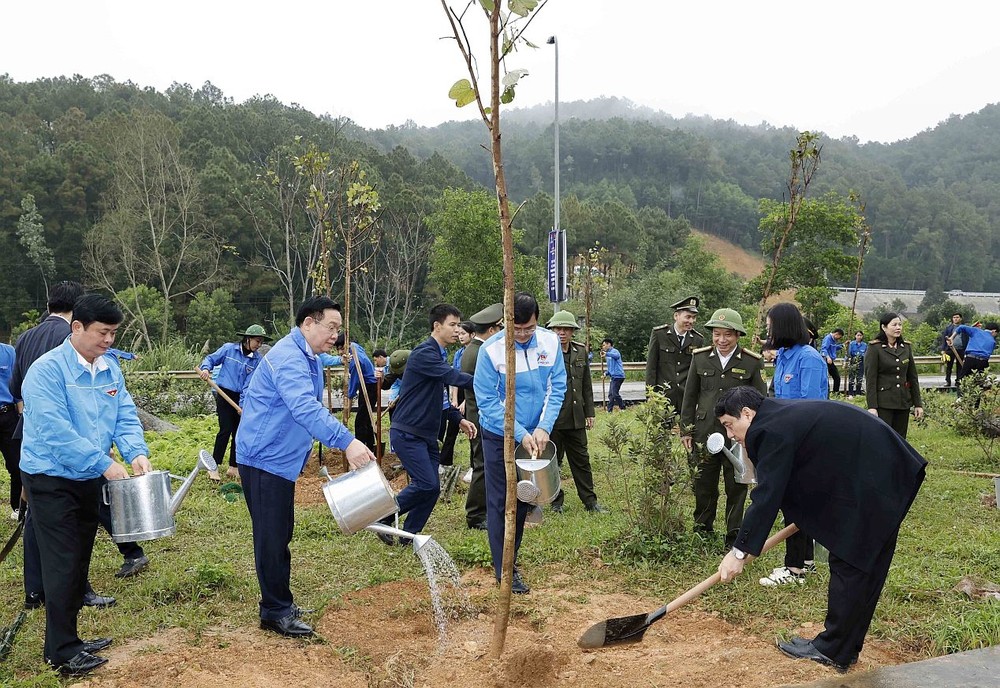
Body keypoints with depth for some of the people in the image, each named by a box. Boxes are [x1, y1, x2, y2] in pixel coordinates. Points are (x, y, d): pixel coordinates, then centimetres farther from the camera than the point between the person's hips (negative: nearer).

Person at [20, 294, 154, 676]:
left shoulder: (110, 368, 4)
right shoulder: (48, 370, -19)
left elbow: (125, 415, 1)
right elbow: (56, 432, -26)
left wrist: (136, 452, -17)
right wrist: (104, 463, -26)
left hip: (89, 480, 7)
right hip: (52, 480, -7)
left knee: (79, 562, 15)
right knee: (63, 565, -4)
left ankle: (67, 639, 28)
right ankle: (61, 653, 7)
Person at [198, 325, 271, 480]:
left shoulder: (257, 360, 0)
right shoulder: (229, 348, -5)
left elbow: (250, 383, -5)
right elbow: (211, 359, 6)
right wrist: (206, 369, -16)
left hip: (242, 398, 4)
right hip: (224, 394, -4)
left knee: (239, 432, 6)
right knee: (226, 430, -11)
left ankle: (233, 468, 18)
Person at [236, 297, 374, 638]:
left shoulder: (308, 358, 13)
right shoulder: (288, 357, -22)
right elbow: (306, 409, -37)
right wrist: (346, 441, -45)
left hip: (280, 458, 10)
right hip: (265, 459, -10)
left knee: (280, 534, 16)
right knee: (272, 538, -3)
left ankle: (278, 603, 27)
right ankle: (276, 613, 6)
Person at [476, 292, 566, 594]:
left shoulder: (550, 342, -10)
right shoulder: (491, 349, -21)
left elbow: (557, 388, -6)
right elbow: (487, 402, -17)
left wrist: (543, 428, -19)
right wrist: (520, 435, -21)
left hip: (535, 434, 4)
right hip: (500, 437, -4)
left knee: (524, 499, 14)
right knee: (500, 502, 0)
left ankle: (511, 556, 32)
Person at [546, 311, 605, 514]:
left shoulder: (581, 351, 8)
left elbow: (587, 385, 14)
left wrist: (589, 412, 12)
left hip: (575, 418, 4)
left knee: (581, 459, 10)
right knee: (552, 460, 7)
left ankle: (590, 501, 19)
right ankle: (556, 501, 20)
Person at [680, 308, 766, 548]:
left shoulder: (752, 362, -3)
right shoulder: (700, 357, 3)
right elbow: (690, 396, 9)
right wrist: (686, 430, 6)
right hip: (704, 434, 2)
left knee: (736, 488, 8)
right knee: (703, 486, 11)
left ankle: (734, 537, 22)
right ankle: (702, 533, 28)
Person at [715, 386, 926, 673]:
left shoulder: (772, 431, -17)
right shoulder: (784, 414, 14)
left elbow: (766, 496, -20)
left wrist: (739, 552, -17)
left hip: (869, 485, -10)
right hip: (890, 472, 10)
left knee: (848, 564, 0)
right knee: (868, 566, 14)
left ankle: (833, 651, 11)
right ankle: (846, 646, 26)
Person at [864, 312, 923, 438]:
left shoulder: (906, 347, 10)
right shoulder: (875, 348, -6)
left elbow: (913, 377, 14)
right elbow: (870, 379, -9)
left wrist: (918, 404, 10)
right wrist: (872, 407, -15)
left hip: (903, 402, 5)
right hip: (883, 403, -5)